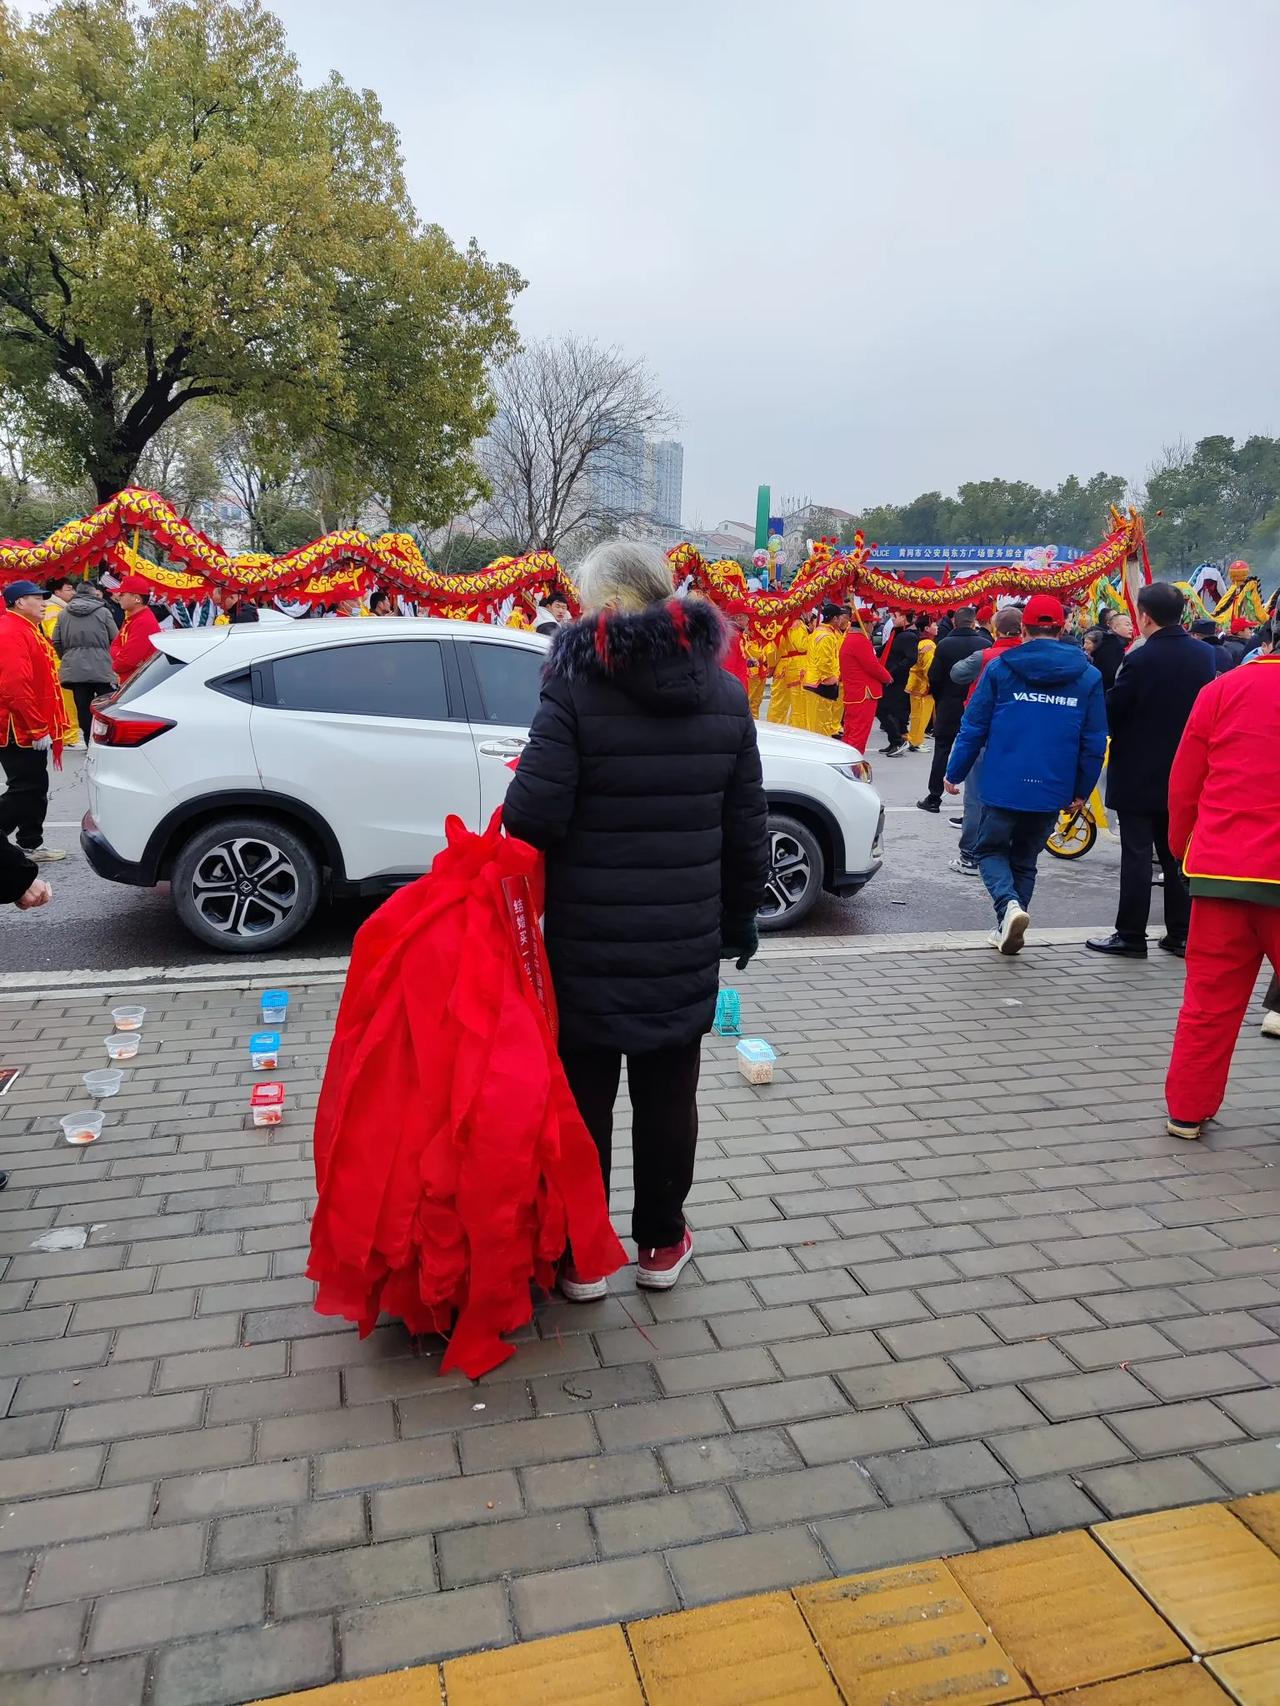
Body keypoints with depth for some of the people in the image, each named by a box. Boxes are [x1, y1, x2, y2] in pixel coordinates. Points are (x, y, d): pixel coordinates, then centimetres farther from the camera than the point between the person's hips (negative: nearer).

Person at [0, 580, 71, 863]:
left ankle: (31, 845, 20)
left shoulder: (25, 629, 16)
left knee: (35, 788, 13)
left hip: (29, 729, 10)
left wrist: (41, 726, 20)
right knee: (24, 789, -7)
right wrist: (38, 729, -24)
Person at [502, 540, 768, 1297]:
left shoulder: (578, 685, -13)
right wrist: (741, 916, 15)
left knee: (584, 1094, 10)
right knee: (669, 1093, 16)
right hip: (687, 939, 4)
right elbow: (747, 827, 5)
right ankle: (662, 1244, 31)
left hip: (589, 939, -3)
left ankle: (581, 1256, 22)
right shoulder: (725, 693, 3)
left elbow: (535, 814, -19)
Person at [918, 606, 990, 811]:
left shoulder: (945, 644, -9)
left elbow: (934, 677, -7)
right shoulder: (985, 644, -7)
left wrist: (938, 699, 8)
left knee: (942, 751, 8)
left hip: (949, 706, -1)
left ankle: (934, 798, 9)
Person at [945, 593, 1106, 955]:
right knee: (1025, 859, 18)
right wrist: (1081, 790, 14)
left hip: (1003, 786, -2)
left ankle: (1009, 904, -13)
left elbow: (973, 727, -2)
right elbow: (1095, 742, 4)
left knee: (990, 849, 13)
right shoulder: (1088, 676, 3)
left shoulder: (999, 668, -4)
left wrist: (954, 773, 8)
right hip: (1052, 791, 3)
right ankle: (1007, 929, 22)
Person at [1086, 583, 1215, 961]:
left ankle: (1130, 936, 4)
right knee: (1177, 855, 13)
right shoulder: (1203, 656, 2)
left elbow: (1110, 713, -14)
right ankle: (1181, 934, 18)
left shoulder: (1141, 659, -18)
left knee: (1137, 856, -1)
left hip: (1138, 776, -6)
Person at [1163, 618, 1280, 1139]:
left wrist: (1183, 846, 18)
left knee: (1209, 998, 9)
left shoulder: (1224, 689, 1)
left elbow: (1183, 783, 4)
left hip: (1219, 868, 2)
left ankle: (1187, 1110, 15)